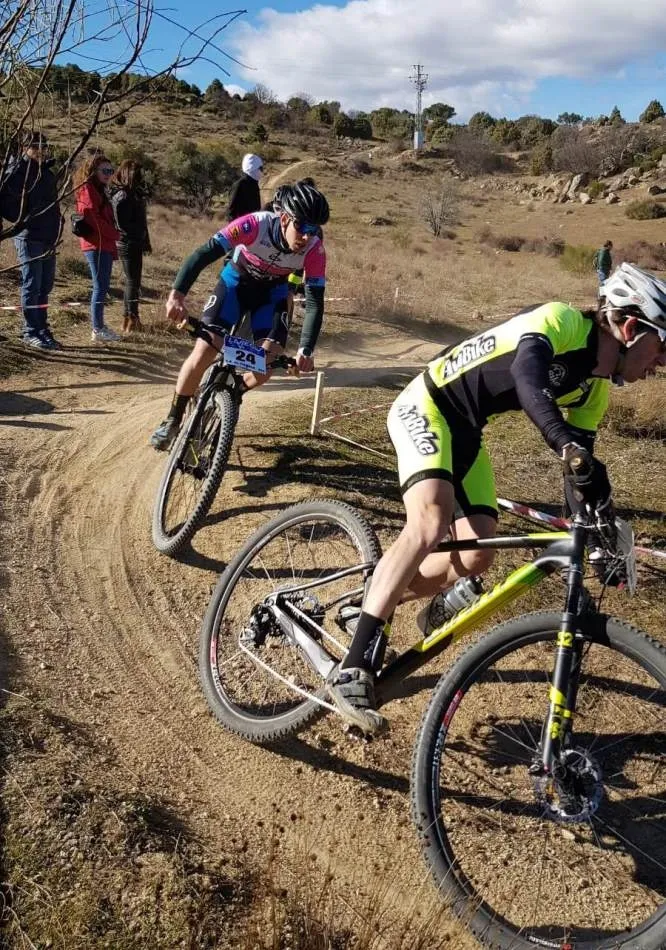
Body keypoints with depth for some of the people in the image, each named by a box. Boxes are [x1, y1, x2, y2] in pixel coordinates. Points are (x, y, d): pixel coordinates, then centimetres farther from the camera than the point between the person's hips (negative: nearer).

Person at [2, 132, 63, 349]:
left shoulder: (47, 172, 17)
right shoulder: (18, 171, -7)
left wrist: (56, 224, 14)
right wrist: (21, 220, -16)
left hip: (48, 238, 8)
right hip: (29, 238, -8)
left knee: (45, 287, 12)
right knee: (31, 286, -4)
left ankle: (41, 329, 21)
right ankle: (31, 332, 2)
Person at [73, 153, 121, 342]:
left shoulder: (98, 190, 21)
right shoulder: (88, 189, -9)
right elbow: (92, 218, -19)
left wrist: (113, 242, 11)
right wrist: (116, 234, -12)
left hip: (104, 245, 10)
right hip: (97, 245, -10)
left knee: (102, 286, 13)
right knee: (100, 287, -9)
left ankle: (99, 325, 19)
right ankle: (97, 330, -6)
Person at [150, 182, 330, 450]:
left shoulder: (314, 250, -27)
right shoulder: (256, 224, -35)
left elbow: (315, 302, -24)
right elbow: (204, 254, -39)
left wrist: (306, 350, -35)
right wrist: (177, 294, -52)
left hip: (272, 292, 2)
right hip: (236, 282, -2)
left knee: (266, 367, -12)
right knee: (202, 355, -13)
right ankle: (173, 420, 7)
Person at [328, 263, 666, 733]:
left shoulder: (595, 391, 5)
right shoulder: (564, 321, -20)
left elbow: (583, 467, 9)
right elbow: (527, 375, -41)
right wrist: (568, 445, -55)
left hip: (466, 431, 9)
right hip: (427, 406, -8)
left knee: (478, 556, -4)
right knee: (431, 521, -31)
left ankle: (372, 605, 18)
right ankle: (354, 667, -28)